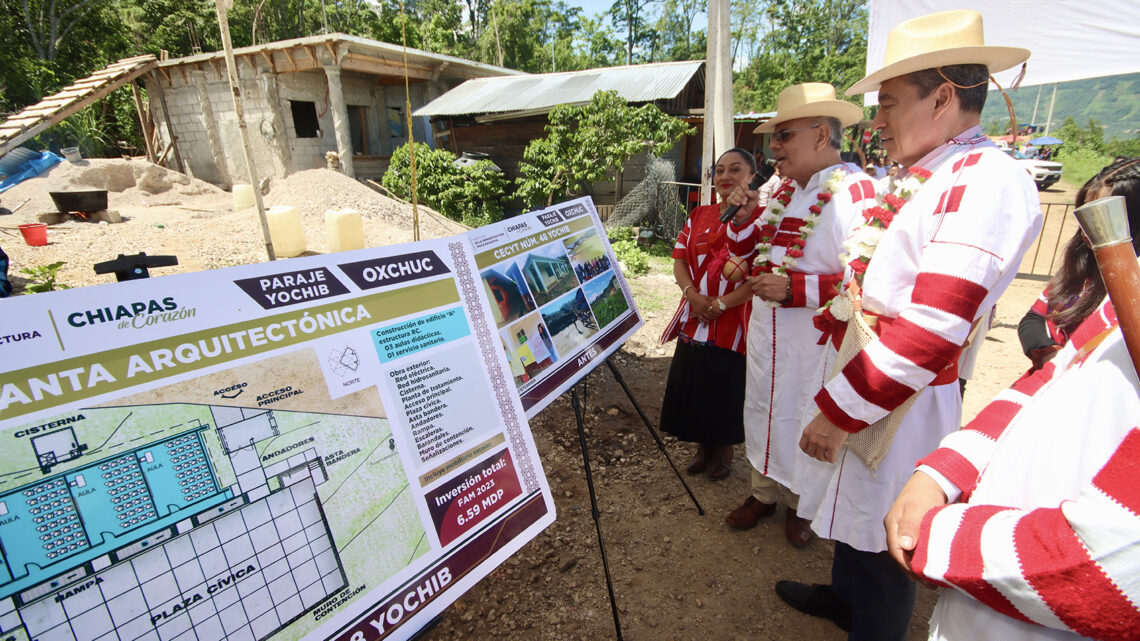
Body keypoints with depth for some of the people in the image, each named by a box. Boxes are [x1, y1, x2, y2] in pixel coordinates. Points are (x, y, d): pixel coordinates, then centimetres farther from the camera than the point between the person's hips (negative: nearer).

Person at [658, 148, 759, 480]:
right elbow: (679, 259, 6)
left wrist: (721, 304, -20)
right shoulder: (699, 216, 11)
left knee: (726, 389, 7)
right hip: (694, 321, 5)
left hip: (733, 324, -5)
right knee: (692, 384, 12)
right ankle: (703, 447, 33)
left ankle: (723, 452, 31)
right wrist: (693, 294, -11)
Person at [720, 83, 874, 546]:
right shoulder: (785, 189, 7)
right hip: (766, 330, 7)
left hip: (814, 340, -7)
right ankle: (763, 493, 41)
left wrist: (793, 289, -29)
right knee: (761, 410, 19)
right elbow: (744, 248, 16)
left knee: (803, 421, 11)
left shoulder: (855, 194, -19)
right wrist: (744, 216, -3)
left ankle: (800, 504, 37)